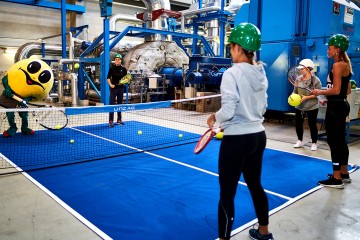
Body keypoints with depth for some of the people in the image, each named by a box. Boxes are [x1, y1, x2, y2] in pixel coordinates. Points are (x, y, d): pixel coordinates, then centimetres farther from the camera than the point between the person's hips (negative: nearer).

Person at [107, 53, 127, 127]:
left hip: (121, 88, 3)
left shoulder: (123, 69, 2)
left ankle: (119, 119, 22)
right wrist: (110, 84, -13)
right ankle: (111, 120, -1)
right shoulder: (112, 68, -2)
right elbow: (108, 78, 1)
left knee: (120, 104, 11)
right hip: (113, 88, -2)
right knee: (112, 104, -4)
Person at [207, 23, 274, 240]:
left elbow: (227, 112, -21)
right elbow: (263, 108, 13)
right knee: (256, 185, 24)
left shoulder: (232, 73, -17)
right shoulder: (260, 73, 5)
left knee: (227, 194, 5)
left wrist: (214, 118, -2)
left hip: (237, 140, -8)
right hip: (258, 136, 8)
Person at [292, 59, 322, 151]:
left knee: (312, 124, 3)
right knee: (298, 123, 10)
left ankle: (314, 143, 18)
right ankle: (299, 141, 28)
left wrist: (306, 97, -23)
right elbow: (295, 91, 8)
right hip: (299, 106, 5)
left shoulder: (316, 80, -14)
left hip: (312, 107, -5)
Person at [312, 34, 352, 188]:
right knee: (340, 140, 17)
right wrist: (327, 97, 16)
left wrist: (319, 92, -8)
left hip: (335, 107, -10)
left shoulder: (337, 65, -15)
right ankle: (344, 173, 28)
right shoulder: (345, 65, 14)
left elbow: (336, 90, -22)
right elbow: (347, 90, 18)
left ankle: (337, 179, 3)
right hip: (342, 105, 10)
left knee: (333, 141, -4)